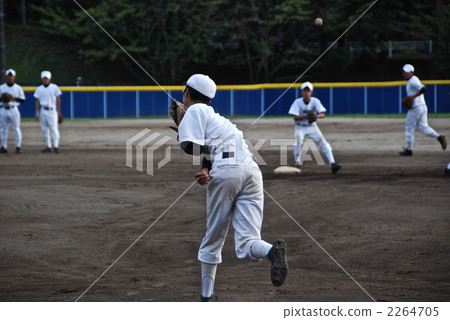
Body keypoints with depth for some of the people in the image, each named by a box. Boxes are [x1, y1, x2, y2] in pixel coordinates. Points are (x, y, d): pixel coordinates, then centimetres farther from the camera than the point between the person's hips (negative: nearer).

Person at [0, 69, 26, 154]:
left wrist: (14, 98, -14)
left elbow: (23, 99, 3)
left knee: (16, 128, -6)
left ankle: (18, 147, -4)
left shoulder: (18, 88, 5)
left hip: (14, 109, -2)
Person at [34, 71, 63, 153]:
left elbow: (58, 99, 4)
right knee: (44, 129, 3)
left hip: (52, 110, -4)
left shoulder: (54, 87, 3)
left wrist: (58, 111, -3)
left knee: (54, 128, -11)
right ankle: (48, 146, 9)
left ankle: (56, 146, -16)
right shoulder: (39, 89, 10)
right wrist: (36, 113, 4)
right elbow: (37, 101, 10)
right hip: (42, 111, 4)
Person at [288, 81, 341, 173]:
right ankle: (297, 163, -8)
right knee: (298, 140, -27)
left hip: (312, 127, 1)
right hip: (300, 127, -1)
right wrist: (306, 116, -37)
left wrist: (316, 116, -43)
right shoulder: (297, 102, -14)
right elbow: (295, 118, -21)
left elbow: (323, 114, -20)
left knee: (323, 142, -14)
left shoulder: (315, 101, -11)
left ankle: (332, 164, -20)